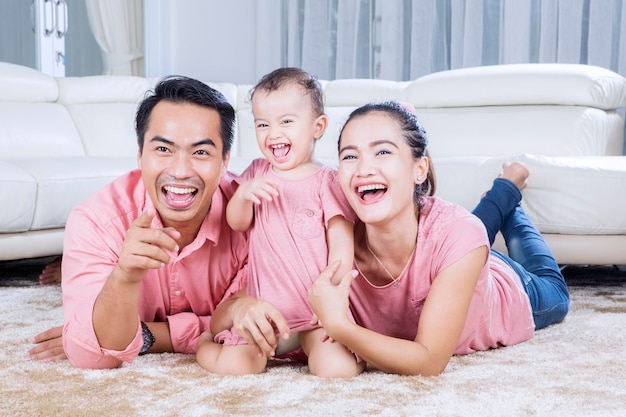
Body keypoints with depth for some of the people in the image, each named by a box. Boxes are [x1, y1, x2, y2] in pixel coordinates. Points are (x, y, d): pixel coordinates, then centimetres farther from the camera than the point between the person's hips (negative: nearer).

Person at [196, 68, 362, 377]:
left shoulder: (326, 181, -4)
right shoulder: (257, 172, 9)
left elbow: (341, 245, -6)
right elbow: (237, 223, 2)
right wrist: (244, 193, -19)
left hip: (315, 313, -3)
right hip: (264, 310, 3)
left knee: (336, 368, -25)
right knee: (233, 365, -16)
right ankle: (205, 340, 18)